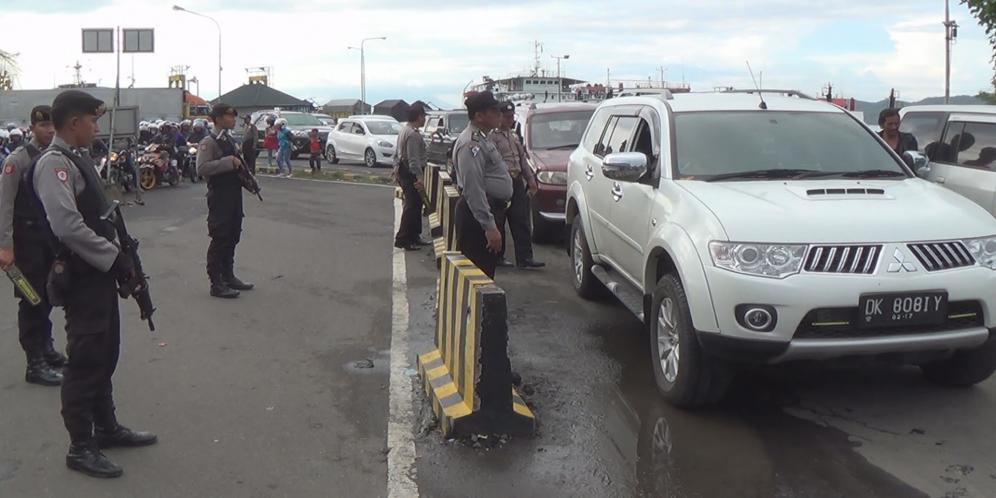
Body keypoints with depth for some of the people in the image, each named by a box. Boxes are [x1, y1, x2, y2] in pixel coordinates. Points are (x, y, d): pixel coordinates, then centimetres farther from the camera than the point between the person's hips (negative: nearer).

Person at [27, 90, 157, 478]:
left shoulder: (77, 159, 13)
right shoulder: (54, 164, -17)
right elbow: (68, 226, -28)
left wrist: (119, 257, 9)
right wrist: (116, 259, -21)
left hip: (100, 275, 9)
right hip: (81, 279, -9)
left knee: (105, 355, 19)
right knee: (85, 361, -1)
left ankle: (106, 428, 34)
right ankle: (80, 448, 11)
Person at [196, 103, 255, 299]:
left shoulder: (231, 141, 15)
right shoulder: (209, 143, -12)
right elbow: (202, 168, -25)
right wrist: (228, 161, -26)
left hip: (234, 195, 9)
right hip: (219, 197, -9)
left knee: (232, 238, 15)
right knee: (219, 240, -5)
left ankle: (228, 277, 26)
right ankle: (216, 284, 1)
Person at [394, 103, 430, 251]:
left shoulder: (405, 131, 14)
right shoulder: (413, 134, -19)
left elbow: (398, 154, 19)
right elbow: (414, 159, -25)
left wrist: (397, 168, 23)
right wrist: (419, 178, -28)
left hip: (403, 171, 11)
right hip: (411, 173, -11)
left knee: (415, 205, 16)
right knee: (412, 206, -7)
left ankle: (414, 237, 23)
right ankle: (403, 239, -5)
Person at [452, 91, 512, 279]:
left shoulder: (482, 139, 15)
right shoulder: (471, 144, -19)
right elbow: (473, 189, -24)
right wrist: (489, 226, -27)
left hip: (490, 211, 10)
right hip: (477, 214, -10)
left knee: (487, 271, 16)